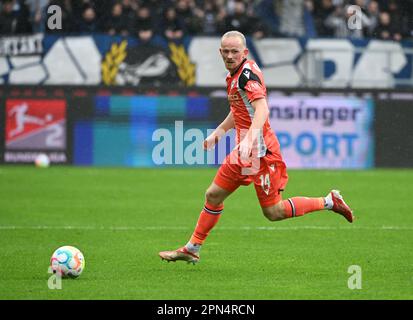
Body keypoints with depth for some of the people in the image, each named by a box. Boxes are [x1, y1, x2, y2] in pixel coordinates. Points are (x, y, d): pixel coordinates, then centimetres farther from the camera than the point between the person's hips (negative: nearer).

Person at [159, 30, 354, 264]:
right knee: (213, 196, 10)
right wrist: (219, 132, 35)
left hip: (260, 151, -9)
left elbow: (262, 109, -32)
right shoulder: (234, 75, 13)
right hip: (244, 151, 9)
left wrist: (249, 139, -45)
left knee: (273, 212, -6)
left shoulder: (248, 73, -17)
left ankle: (329, 202, 5)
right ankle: (192, 249, 19)